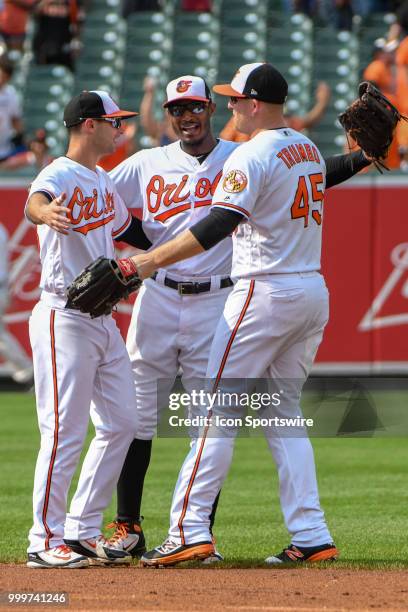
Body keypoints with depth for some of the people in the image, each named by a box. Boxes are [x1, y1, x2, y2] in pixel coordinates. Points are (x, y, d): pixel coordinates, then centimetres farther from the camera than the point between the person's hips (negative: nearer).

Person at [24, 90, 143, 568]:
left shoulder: (104, 181, 15)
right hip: (64, 319, -9)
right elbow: (35, 202, -37)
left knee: (120, 422, 11)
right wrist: (44, 212, -59)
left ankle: (82, 531, 18)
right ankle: (45, 541, -3)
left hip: (103, 319, 9)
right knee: (64, 431, -9)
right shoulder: (60, 175, -13)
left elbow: (125, 230, 32)